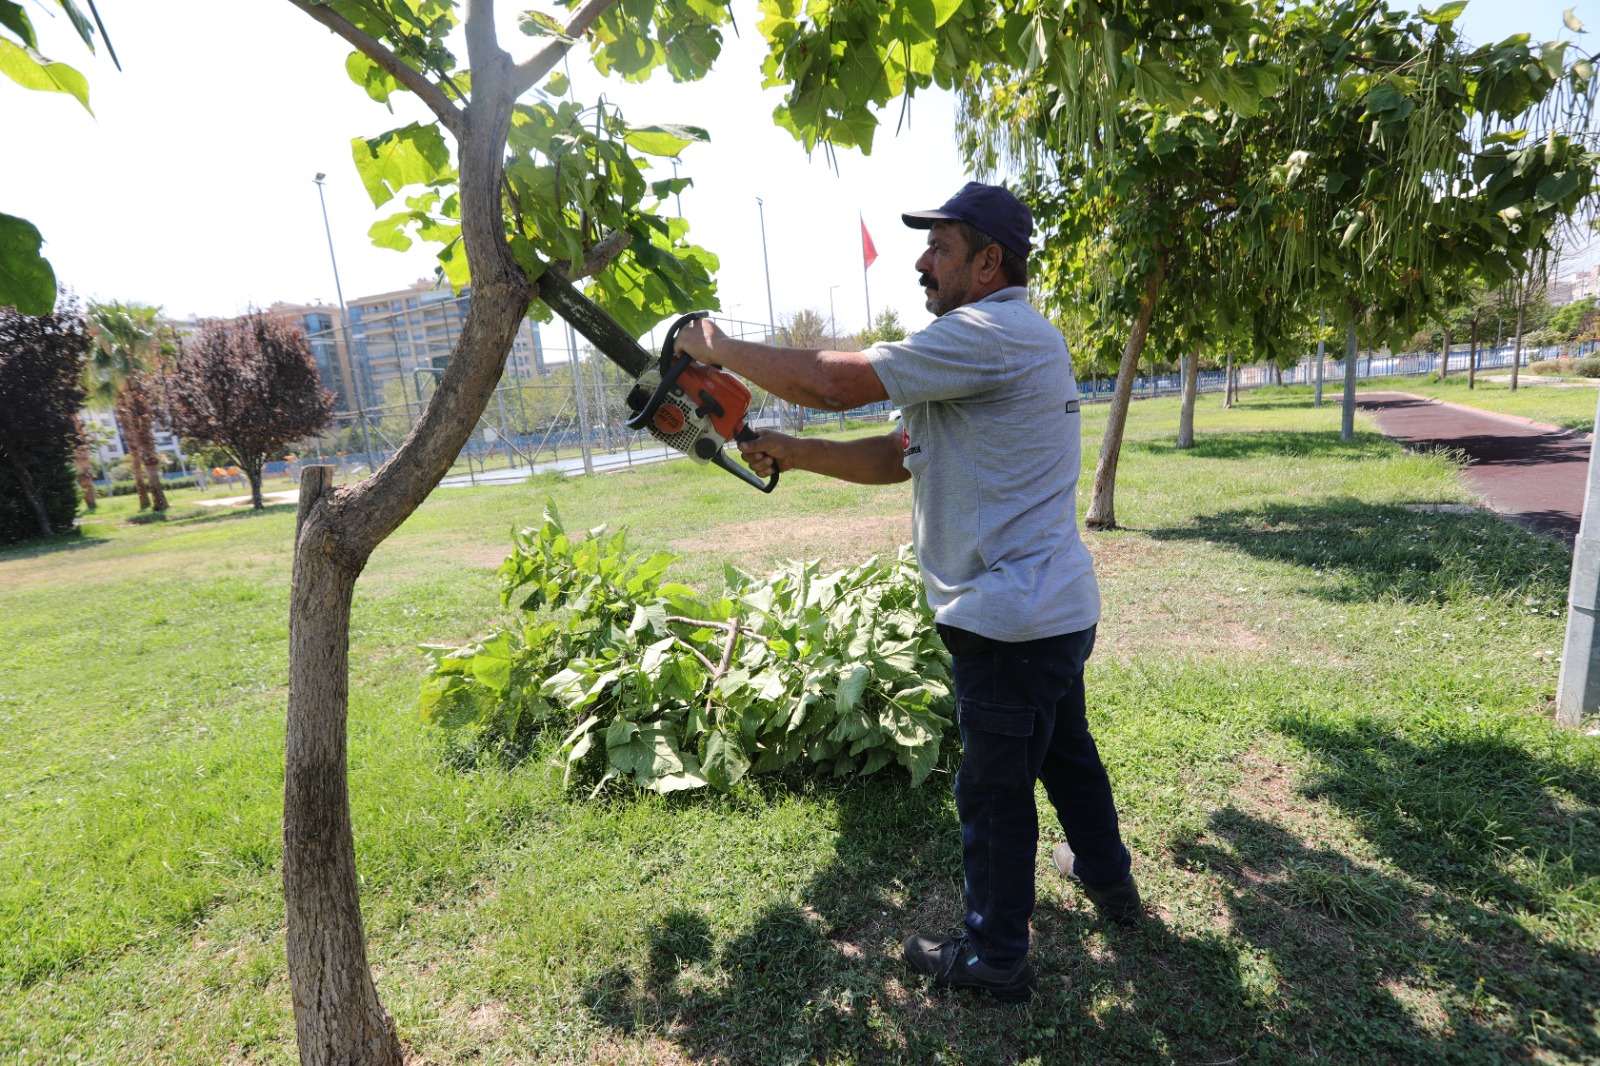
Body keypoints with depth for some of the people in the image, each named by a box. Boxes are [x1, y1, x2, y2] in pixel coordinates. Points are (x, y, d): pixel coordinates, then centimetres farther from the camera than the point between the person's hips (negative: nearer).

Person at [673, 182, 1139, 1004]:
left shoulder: (992, 334, -20)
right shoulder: (999, 349, 14)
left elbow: (834, 381, -24)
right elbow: (899, 455, 11)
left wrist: (718, 348, -9)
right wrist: (790, 453, 3)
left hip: (1011, 623, -10)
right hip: (1055, 610, 10)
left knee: (995, 791, 7)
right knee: (1065, 753, 27)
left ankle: (995, 955, 29)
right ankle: (1107, 878, 51)